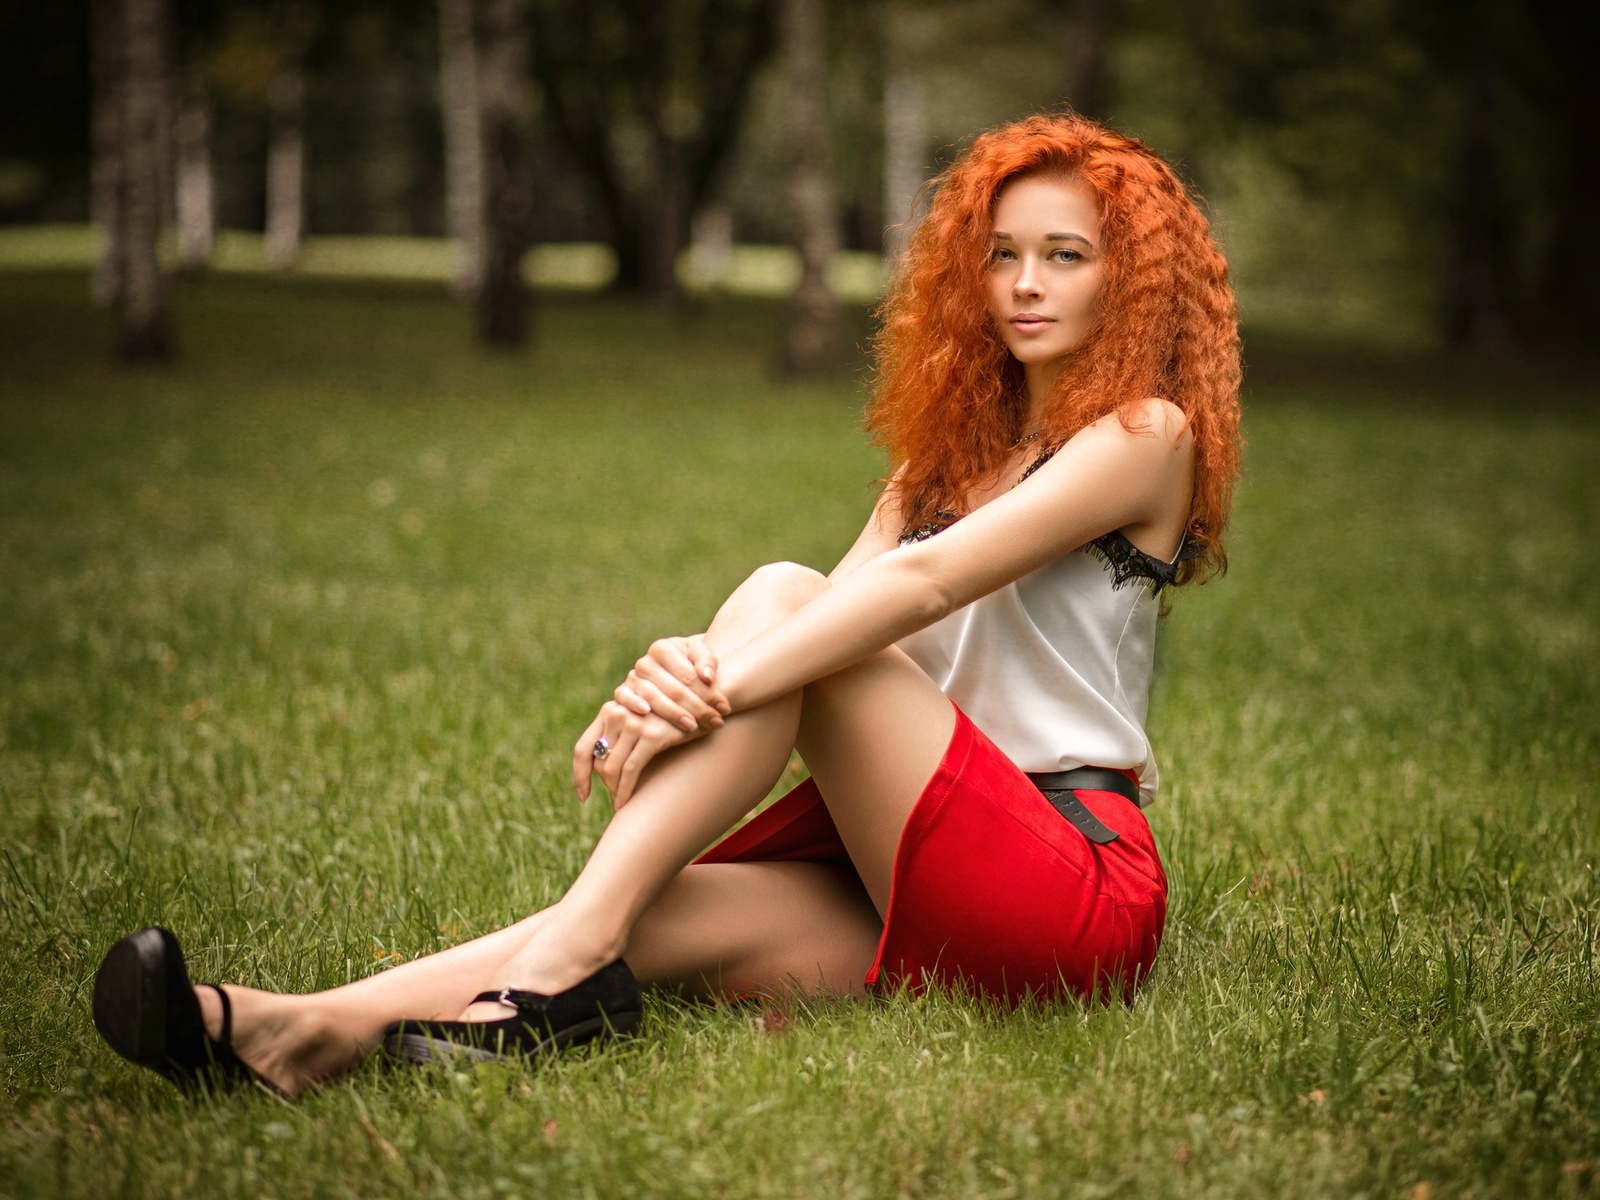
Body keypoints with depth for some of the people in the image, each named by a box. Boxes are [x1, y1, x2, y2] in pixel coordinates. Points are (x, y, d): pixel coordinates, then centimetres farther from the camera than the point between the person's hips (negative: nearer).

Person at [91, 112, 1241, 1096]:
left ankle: (573, 952, -28)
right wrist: (678, 675, -19)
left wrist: (715, 687, -27)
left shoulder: (1146, 430, -1)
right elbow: (867, 592, 3)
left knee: (783, 596, -21)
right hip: (920, 892, 6)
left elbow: (927, 582, -16)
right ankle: (315, 1030, -41)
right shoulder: (950, 449, 22)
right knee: (668, 915, -23)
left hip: (1079, 887, -6)